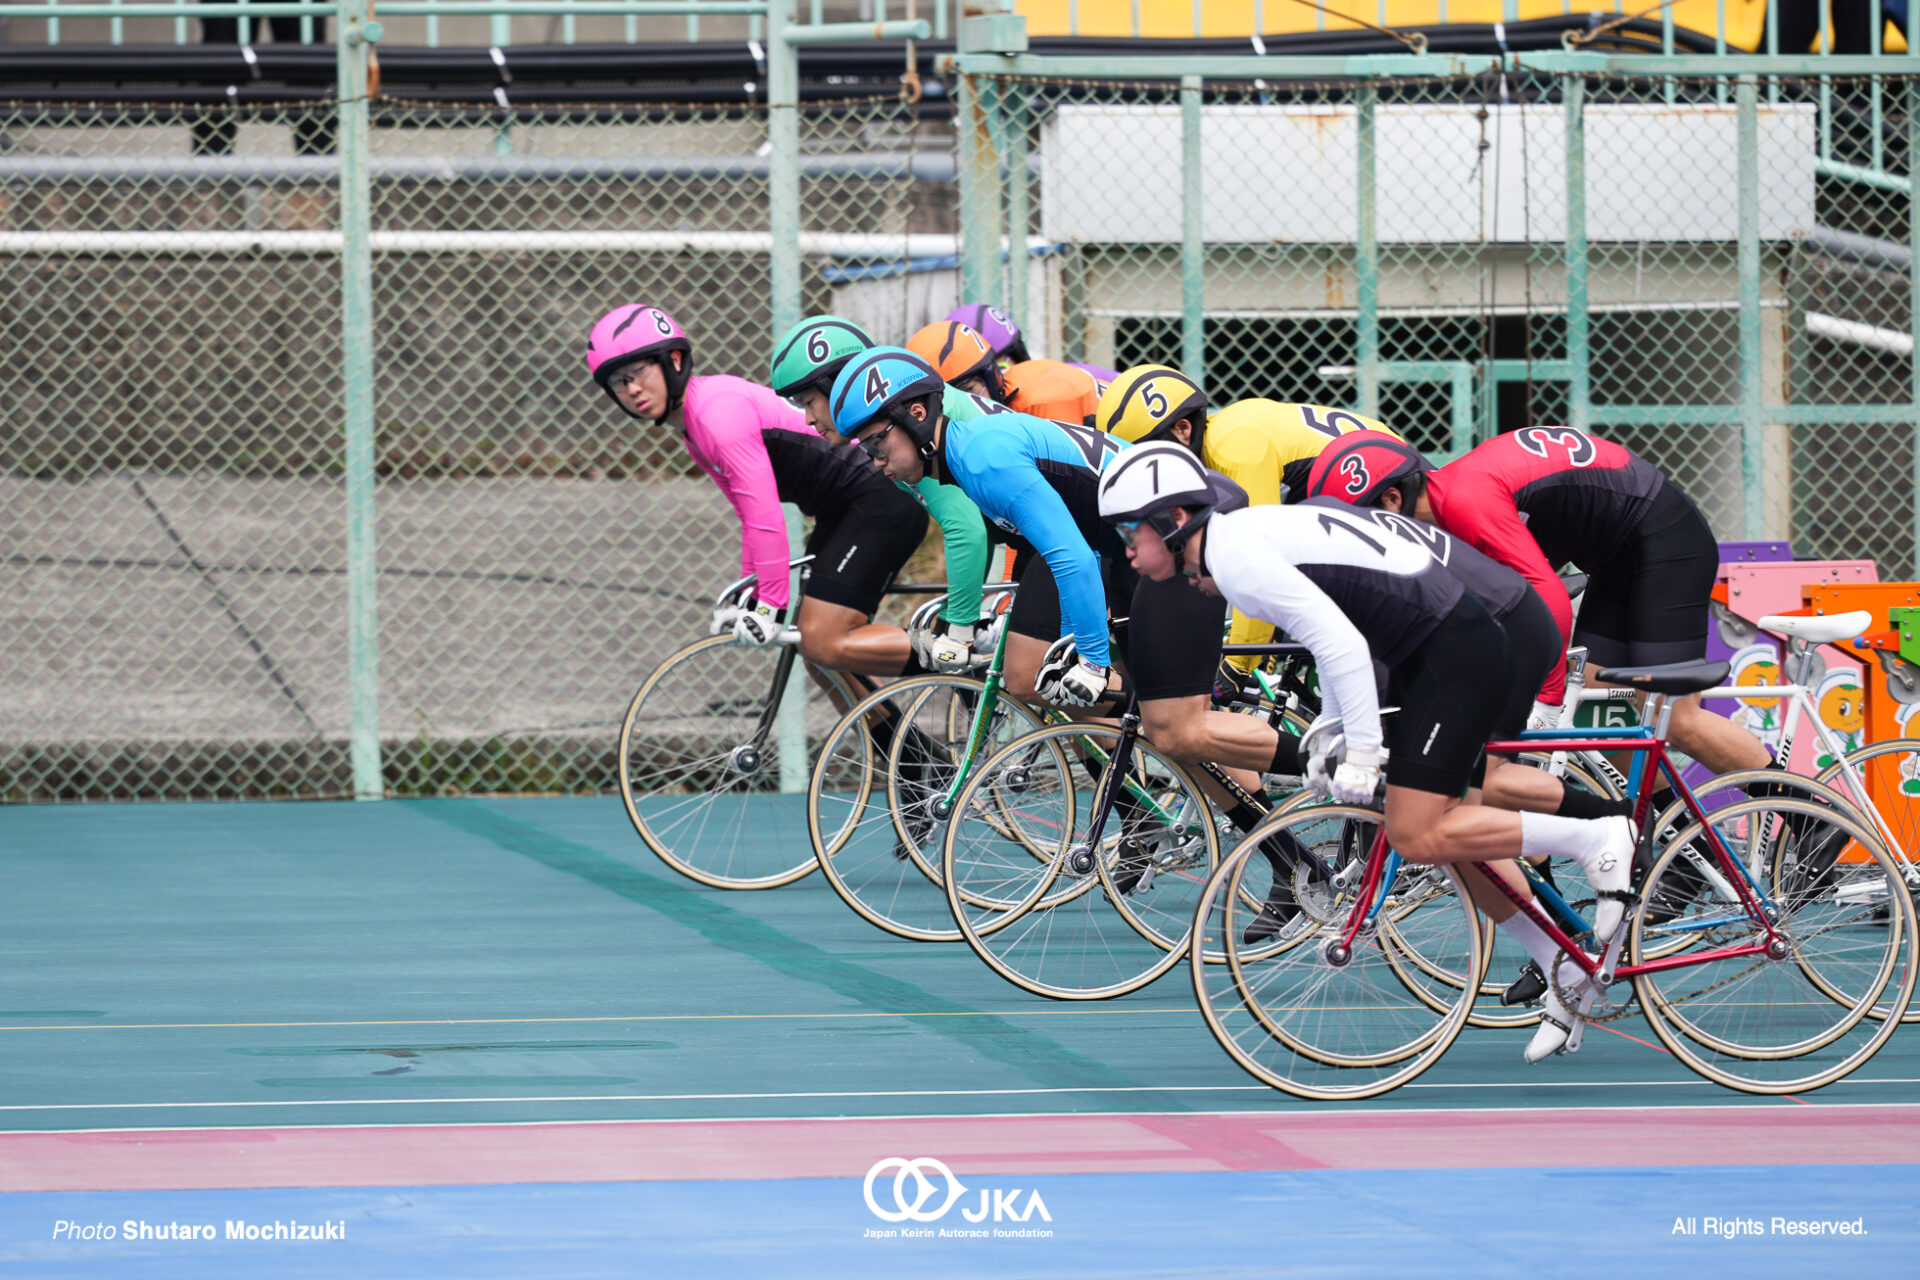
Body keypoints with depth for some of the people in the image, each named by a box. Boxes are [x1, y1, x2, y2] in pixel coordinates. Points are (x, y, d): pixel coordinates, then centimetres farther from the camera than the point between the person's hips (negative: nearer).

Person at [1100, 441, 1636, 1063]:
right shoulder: (1242, 533, 13)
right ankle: (1567, 969, 22)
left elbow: (1341, 644, -25)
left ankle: (1597, 838, -4)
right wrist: (1332, 734, 22)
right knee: (1448, 832, 15)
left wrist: (1362, 751, -19)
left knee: (1416, 836, -12)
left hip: (1458, 655, -10)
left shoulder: (1235, 553, -18)